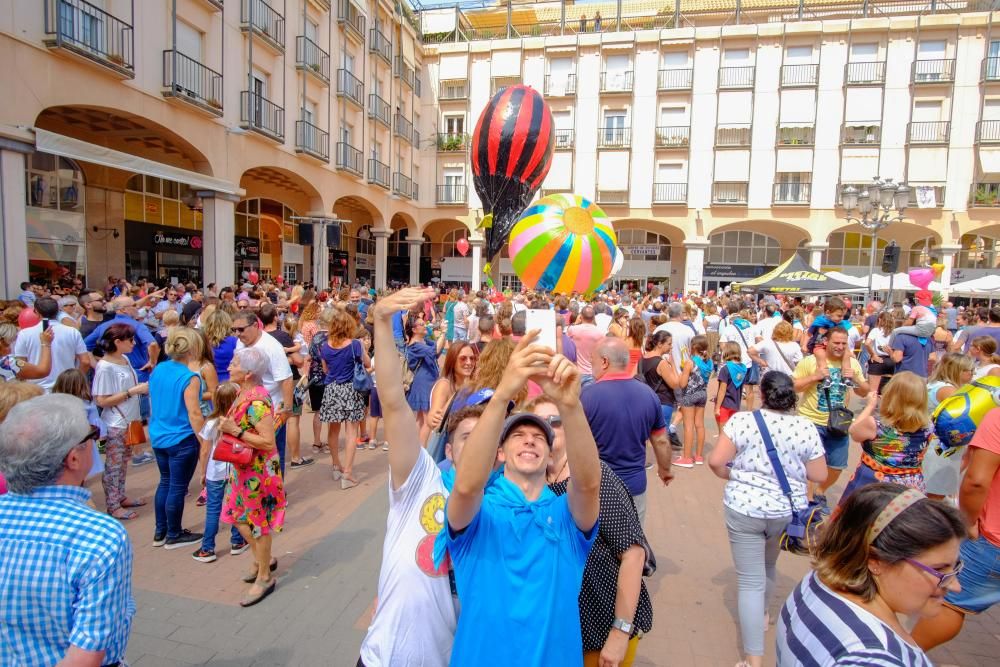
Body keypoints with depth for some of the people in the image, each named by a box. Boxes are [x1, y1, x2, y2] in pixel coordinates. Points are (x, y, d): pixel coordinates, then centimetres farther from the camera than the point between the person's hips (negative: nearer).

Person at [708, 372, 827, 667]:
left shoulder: (741, 420, -13)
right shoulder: (806, 428, -7)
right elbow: (819, 476, 0)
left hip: (744, 509, -3)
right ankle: (761, 615, 52)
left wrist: (732, 476, 4)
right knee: (768, 566, 29)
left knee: (751, 580, 5)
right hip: (788, 511, 3)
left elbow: (715, 461, -16)